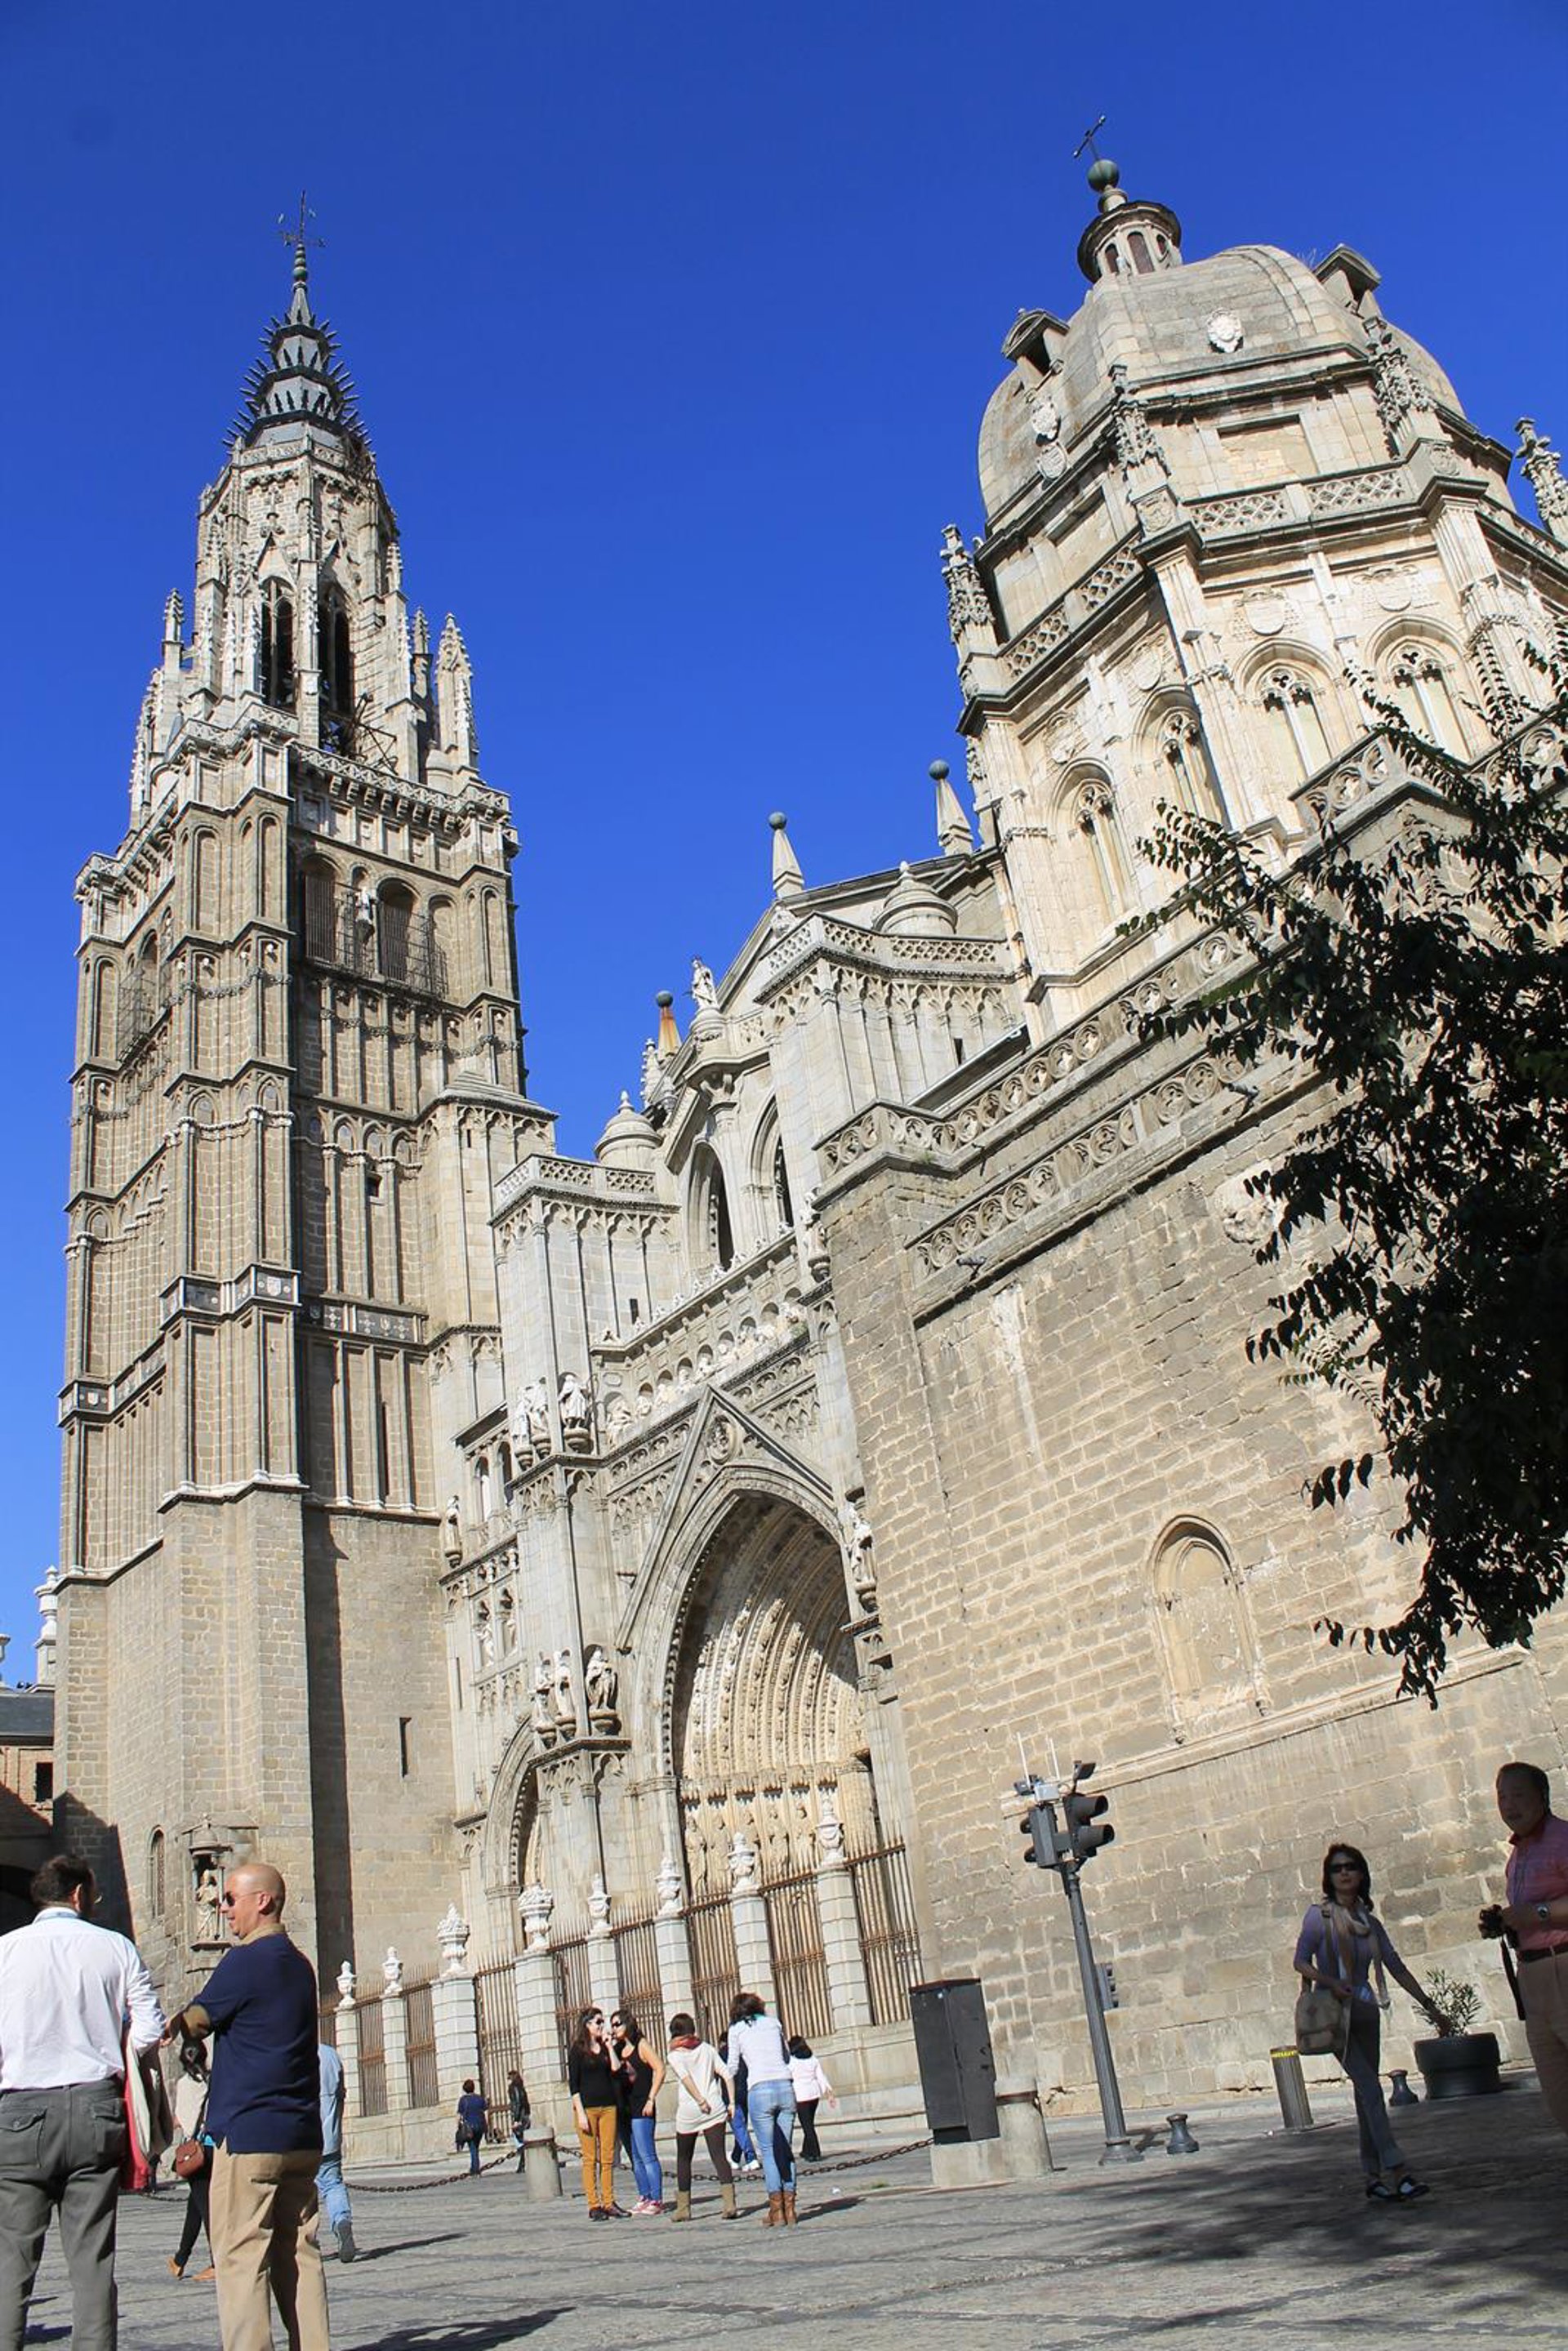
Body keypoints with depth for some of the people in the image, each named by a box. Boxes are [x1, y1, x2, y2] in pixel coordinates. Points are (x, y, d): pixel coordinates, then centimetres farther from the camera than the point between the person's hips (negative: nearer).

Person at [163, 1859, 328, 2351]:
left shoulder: (245, 1960, -9)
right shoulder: (299, 1964, 15)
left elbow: (195, 2021, 0)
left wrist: (165, 2030, 19)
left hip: (248, 2132, -8)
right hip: (302, 2135, 8)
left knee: (240, 2259, -4)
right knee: (298, 2255, 10)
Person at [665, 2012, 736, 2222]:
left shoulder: (675, 2055, 2)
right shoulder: (706, 2048, 11)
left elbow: (685, 2078, -16)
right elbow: (726, 2074, 4)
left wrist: (700, 2100, -18)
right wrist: (731, 2102, 4)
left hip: (688, 2112, -2)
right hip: (715, 2109, 2)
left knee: (683, 2159, 13)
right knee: (719, 2155, -3)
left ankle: (683, 2208, 15)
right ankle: (729, 2203, -18)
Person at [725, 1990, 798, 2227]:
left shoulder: (737, 2029, 8)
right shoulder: (774, 2023, 17)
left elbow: (733, 2067, 12)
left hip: (759, 2090, -3)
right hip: (785, 2086, 3)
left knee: (768, 2151, 2)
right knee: (785, 2149, 10)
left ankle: (777, 2211, -1)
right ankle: (789, 2209, 8)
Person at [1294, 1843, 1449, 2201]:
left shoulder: (1371, 1923, 9)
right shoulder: (1320, 1915, -5)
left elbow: (1397, 1967, 15)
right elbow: (1300, 1962, -8)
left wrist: (1429, 2005, 14)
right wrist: (1330, 1982, -25)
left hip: (1366, 2013, 5)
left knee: (1366, 2093, 5)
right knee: (1370, 2087, -16)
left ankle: (1374, 2175, 10)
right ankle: (1396, 2169, -19)